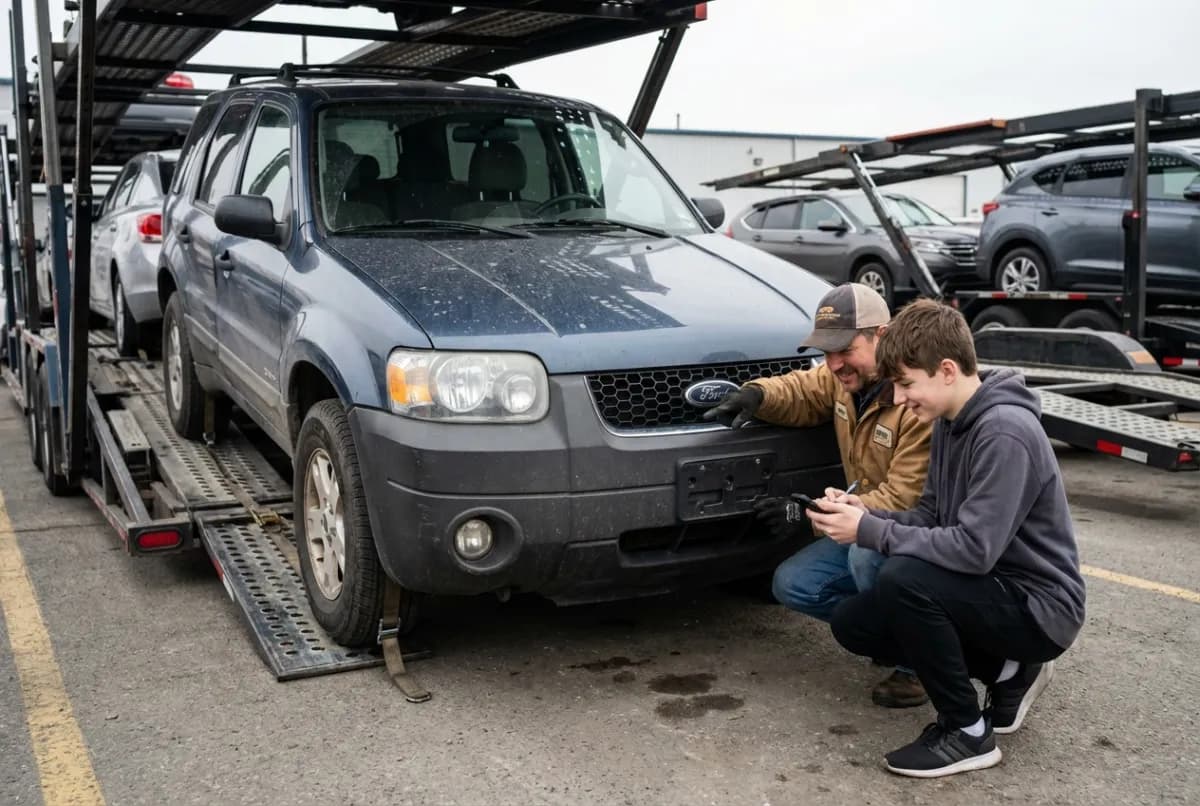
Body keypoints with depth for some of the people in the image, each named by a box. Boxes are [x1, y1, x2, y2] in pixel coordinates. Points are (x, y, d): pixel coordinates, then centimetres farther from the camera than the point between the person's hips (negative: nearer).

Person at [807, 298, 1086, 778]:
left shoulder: (1004, 432, -26)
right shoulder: (950, 422, 4)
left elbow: (975, 548, -31)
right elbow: (931, 518, 9)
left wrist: (869, 532, -24)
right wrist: (869, 514, -9)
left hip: (1039, 606, -9)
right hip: (995, 591, 9)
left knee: (904, 578, -32)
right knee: (852, 626, 3)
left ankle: (967, 732, -11)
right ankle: (1008, 671, 14)